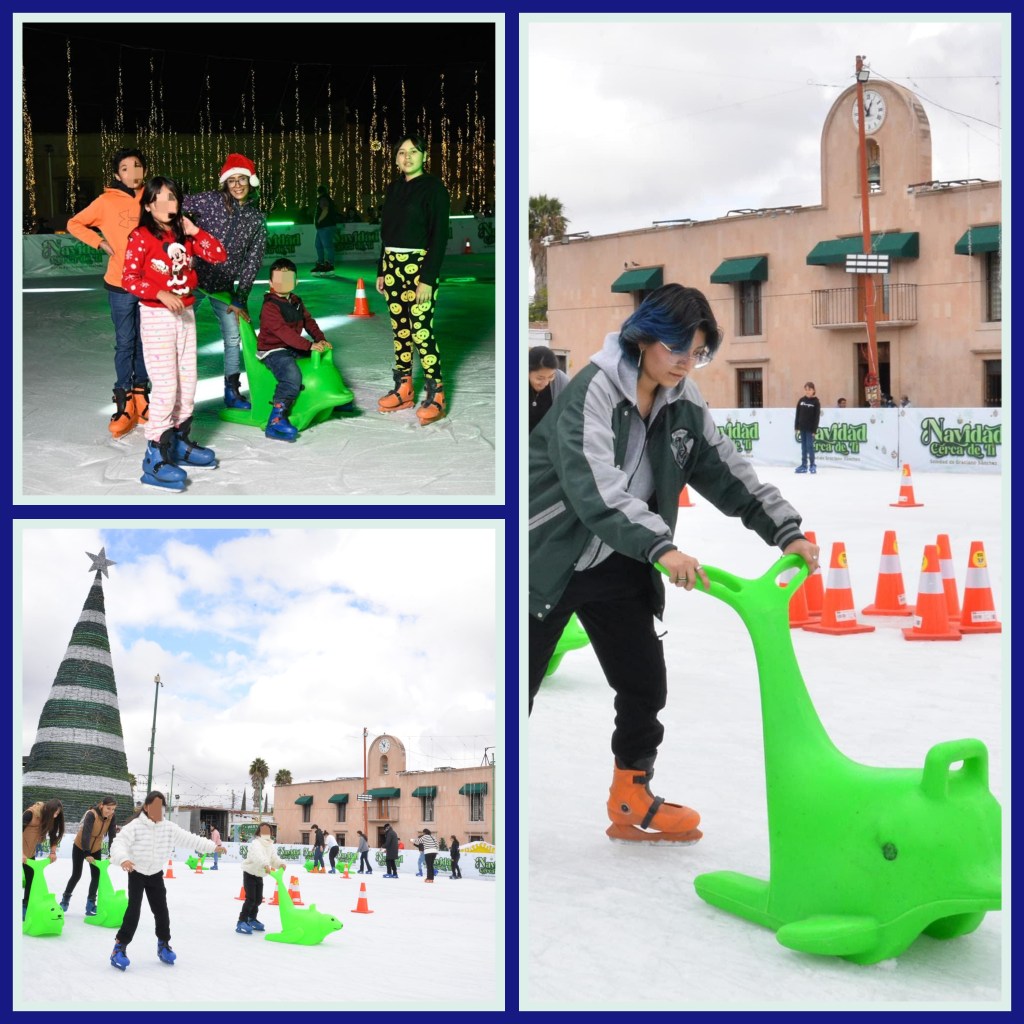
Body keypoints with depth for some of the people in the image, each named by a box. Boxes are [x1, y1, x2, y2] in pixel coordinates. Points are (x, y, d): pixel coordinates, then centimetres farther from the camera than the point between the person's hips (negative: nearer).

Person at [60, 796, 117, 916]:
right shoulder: (91, 815, -32)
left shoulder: (111, 817, -15)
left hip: (96, 849, 5)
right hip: (80, 847, -5)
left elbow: (112, 836, -15)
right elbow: (86, 834, -37)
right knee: (76, 874, 3)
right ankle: (65, 899, 23)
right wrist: (87, 854, -40)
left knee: (96, 876, -1)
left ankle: (91, 904, 9)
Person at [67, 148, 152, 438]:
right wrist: (101, 243, -7)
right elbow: (75, 224, 4)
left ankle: (141, 399, 25)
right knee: (125, 343, 0)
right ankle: (124, 405, 7)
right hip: (121, 283, -3)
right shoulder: (107, 201, -5)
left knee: (146, 342, 12)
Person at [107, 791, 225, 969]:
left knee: (161, 910, 7)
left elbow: (189, 839, 0)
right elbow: (118, 843, -29)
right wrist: (123, 859, -49)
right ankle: (120, 947, -10)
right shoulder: (135, 826, -21)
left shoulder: (169, 828, -5)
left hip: (155, 875, 5)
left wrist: (213, 847, -2)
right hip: (137, 873, -5)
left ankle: (163, 944, 26)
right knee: (134, 909, -14)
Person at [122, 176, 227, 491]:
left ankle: (179, 442, 26)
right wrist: (160, 293, -27)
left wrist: (194, 231, -4)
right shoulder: (140, 237, -10)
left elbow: (218, 255, 5)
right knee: (166, 387, -12)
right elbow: (129, 279, -14)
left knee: (188, 384, 11)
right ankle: (155, 458, -9)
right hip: (156, 317, -7)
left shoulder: (182, 235, 9)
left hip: (185, 314, 7)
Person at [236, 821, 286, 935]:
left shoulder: (271, 845, 3)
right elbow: (257, 856, -42)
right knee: (250, 899, -16)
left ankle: (252, 920, 31)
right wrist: (265, 865, -59)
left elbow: (274, 858, -5)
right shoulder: (256, 843, -22)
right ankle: (242, 922, -12)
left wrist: (281, 864, -27)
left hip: (259, 875, 8)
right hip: (249, 874, -8)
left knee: (258, 899, 13)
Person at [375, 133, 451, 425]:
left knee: (421, 331, -10)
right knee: (400, 329, 9)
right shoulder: (393, 189, 13)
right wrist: (381, 271, 14)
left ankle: (435, 395, -4)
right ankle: (403, 389, 17)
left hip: (419, 266, -7)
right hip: (392, 266, 7)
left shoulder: (433, 187, -7)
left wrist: (428, 278, -16)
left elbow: (439, 236, -11)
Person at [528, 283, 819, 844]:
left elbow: (727, 471, 4)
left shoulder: (684, 400, -1)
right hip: (548, 559, -6)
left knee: (644, 682, 5)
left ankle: (632, 801, 21)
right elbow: (596, 487, -35)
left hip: (617, 564, 6)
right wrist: (660, 546, -45)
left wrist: (786, 530, -6)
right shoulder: (593, 389, -23)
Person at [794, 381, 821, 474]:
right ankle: (804, 465, 11)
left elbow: (817, 417, -8)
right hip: (802, 428, 4)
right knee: (803, 447, 8)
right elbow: (798, 414, 9)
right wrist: (796, 427, 4)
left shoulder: (816, 402, -5)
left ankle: (812, 465, 3)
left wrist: (814, 430, -12)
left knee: (810, 446, -5)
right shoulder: (801, 401, 6)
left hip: (810, 429, -4)